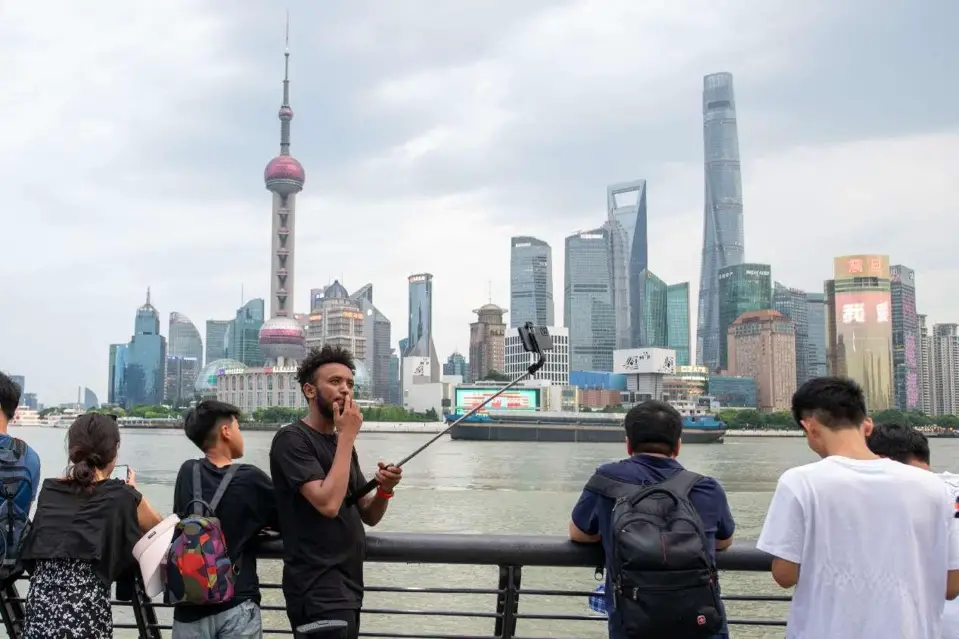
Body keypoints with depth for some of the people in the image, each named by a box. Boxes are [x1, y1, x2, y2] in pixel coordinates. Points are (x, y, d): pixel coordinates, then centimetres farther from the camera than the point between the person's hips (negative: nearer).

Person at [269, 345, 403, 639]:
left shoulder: (341, 443, 14)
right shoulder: (291, 439, -12)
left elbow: (369, 516, 12)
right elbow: (328, 504, -25)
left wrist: (384, 490, -10)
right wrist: (347, 436, -17)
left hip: (349, 585, 9)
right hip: (318, 590, -9)